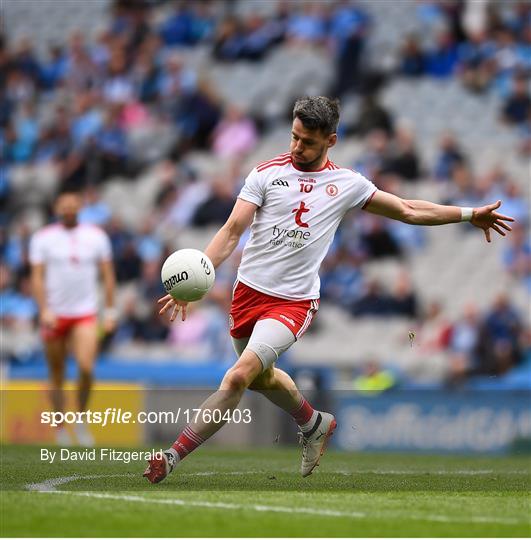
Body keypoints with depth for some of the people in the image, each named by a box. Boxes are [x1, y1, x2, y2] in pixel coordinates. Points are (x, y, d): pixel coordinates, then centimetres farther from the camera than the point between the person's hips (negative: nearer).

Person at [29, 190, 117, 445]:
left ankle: (81, 420, 2)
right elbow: (37, 277, -3)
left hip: (86, 313, 0)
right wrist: (44, 310, -14)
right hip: (54, 315, 0)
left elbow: (107, 275, 9)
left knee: (86, 367, -17)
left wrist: (110, 311, 4)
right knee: (57, 376, 5)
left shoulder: (96, 236, 5)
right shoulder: (43, 238, 1)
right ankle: (60, 427, 18)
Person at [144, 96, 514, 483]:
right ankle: (315, 424, 51)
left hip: (294, 302, -2)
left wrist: (469, 214, 12)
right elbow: (233, 230, -7)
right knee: (262, 377, 20)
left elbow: (408, 210, 13)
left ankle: (174, 457, -16)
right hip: (250, 290, 2)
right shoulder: (268, 173, -3)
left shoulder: (346, 184, 2)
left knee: (239, 376, -20)